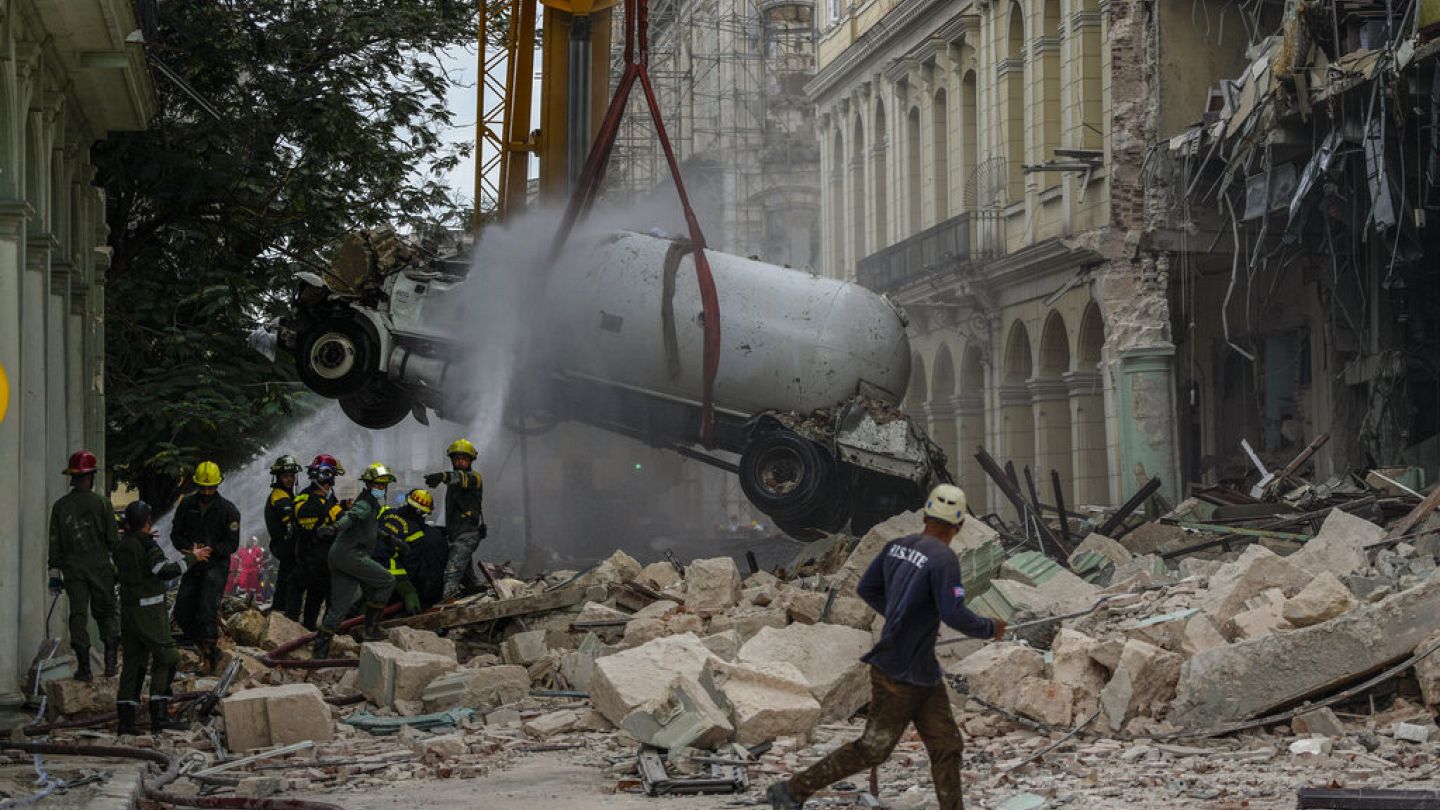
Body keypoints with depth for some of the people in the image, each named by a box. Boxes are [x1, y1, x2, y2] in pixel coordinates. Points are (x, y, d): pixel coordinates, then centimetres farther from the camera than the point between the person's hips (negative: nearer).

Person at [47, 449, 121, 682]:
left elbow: (54, 542, 4)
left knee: (78, 616, 4)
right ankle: (111, 659, -1)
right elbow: (113, 538, -4)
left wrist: (54, 572, 9)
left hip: (72, 568, 1)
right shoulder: (101, 503, -5)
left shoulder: (61, 505, 2)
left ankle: (84, 666, -1)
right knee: (106, 612, 11)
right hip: (100, 566, -1)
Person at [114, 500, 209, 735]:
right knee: (165, 658, -1)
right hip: (149, 610, -8)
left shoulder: (121, 546, 11)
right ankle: (159, 715, -8)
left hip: (128, 608, 8)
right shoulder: (148, 546, -13)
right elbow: (165, 571, -23)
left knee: (133, 662, 9)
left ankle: (125, 718, 4)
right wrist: (192, 557, -15)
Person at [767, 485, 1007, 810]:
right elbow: (955, 615, -25)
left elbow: (866, 589, 12)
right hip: (899, 673, -9)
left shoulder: (896, 547, 3)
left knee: (946, 747, 10)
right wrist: (991, 628, -8)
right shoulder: (943, 559, -21)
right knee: (873, 748, 2)